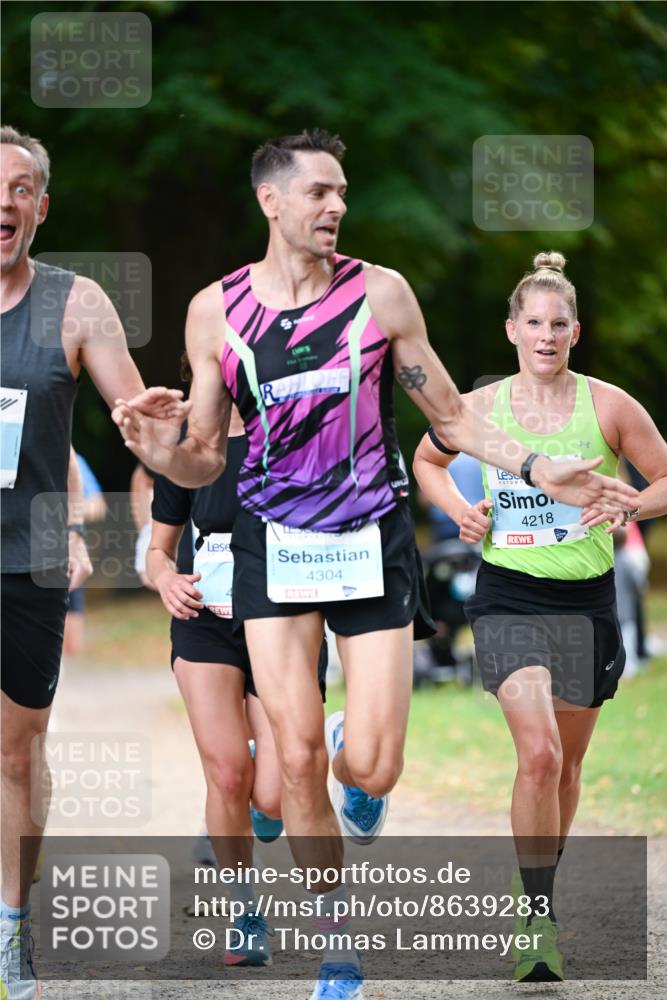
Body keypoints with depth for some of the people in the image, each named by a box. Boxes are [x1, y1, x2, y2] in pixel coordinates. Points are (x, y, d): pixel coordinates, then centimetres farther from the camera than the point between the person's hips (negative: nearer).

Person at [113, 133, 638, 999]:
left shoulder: (381, 293, -2)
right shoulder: (215, 311, 1)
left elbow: (451, 418, 7)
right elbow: (206, 459, 6)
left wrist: (538, 468, -7)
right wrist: (154, 450, -16)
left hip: (374, 544, -1)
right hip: (274, 544, 1)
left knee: (370, 768, -8)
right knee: (298, 759, -5)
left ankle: (354, 764, 32)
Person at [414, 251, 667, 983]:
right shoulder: (479, 409, 0)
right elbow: (427, 461, 19)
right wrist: (459, 509, 1)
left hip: (585, 600, 2)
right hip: (508, 599, -1)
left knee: (566, 763, 12)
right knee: (538, 753, -19)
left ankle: (537, 888, 36)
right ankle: (538, 924, -16)